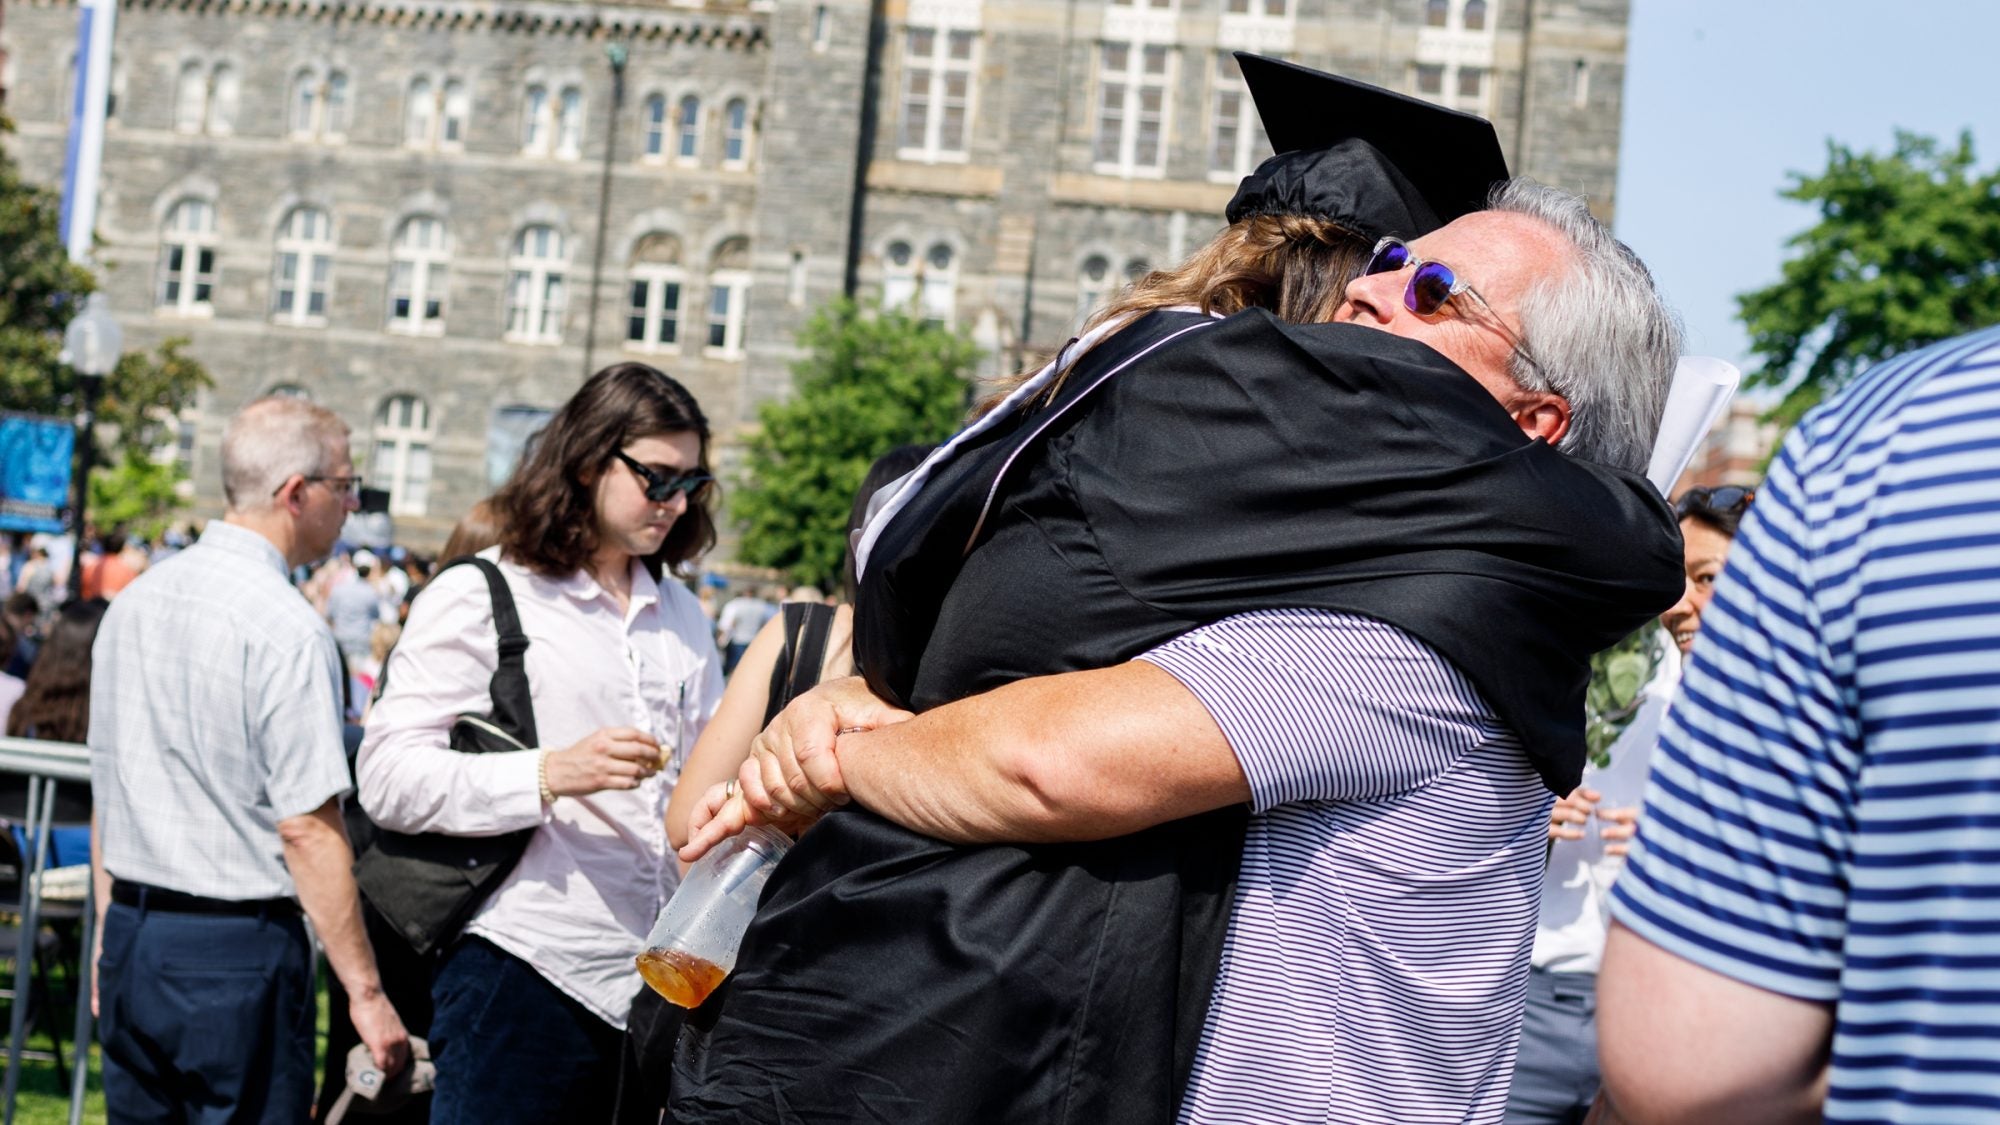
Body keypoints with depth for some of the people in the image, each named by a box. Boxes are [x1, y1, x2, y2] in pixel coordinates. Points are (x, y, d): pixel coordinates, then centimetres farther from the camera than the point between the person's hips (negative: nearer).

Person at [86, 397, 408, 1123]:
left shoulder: (134, 601, 8)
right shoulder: (289, 632, -16)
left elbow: (106, 790, 16)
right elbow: (307, 827, -18)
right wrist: (365, 991, -13)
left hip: (132, 933, 8)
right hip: (238, 949, -7)